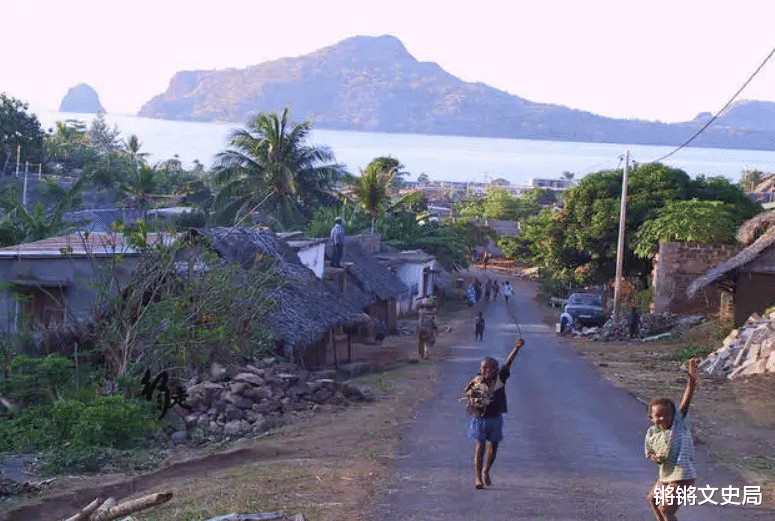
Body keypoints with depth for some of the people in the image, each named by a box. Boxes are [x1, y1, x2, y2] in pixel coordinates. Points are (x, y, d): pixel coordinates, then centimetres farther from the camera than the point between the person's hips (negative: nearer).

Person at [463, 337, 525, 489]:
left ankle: (486, 471, 32)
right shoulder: (477, 381, -5)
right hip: (480, 419, -2)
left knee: (493, 447, 8)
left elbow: (508, 362, -13)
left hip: (495, 419, 2)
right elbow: (467, 393, 8)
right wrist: (471, 394, -15)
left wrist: (517, 348, -23)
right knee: (480, 446, -6)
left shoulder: (500, 378, -4)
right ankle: (478, 477, -3)